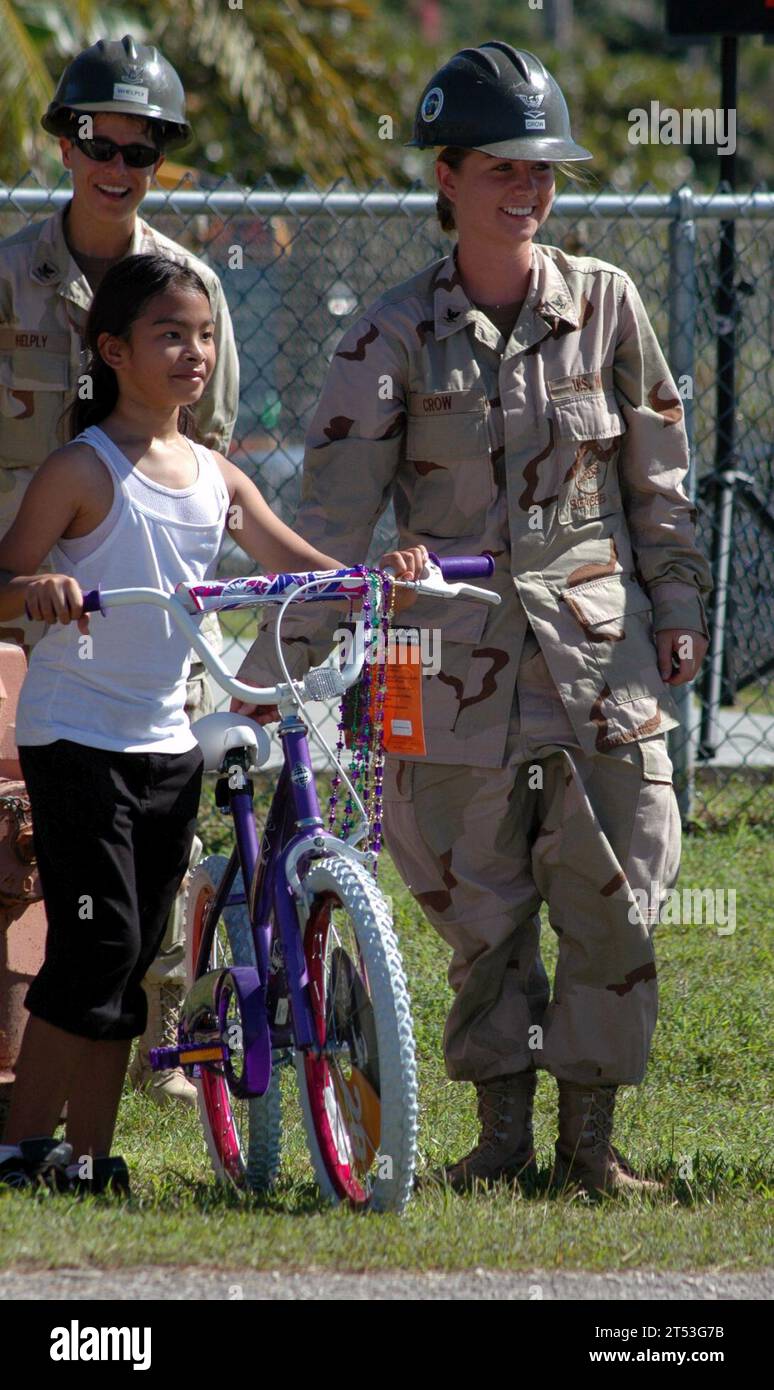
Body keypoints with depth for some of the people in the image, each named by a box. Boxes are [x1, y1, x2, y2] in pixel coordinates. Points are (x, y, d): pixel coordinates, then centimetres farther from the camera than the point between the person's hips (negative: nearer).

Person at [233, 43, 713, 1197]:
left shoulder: (605, 303, 3)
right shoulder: (398, 335, -2)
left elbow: (658, 473, 11)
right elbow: (332, 506, -5)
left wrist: (677, 604, 7)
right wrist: (274, 664, -11)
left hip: (604, 655, 1)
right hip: (465, 658, -1)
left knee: (610, 906, -1)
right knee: (481, 912, 3)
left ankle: (591, 1140, 9)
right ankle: (502, 1136, 15)